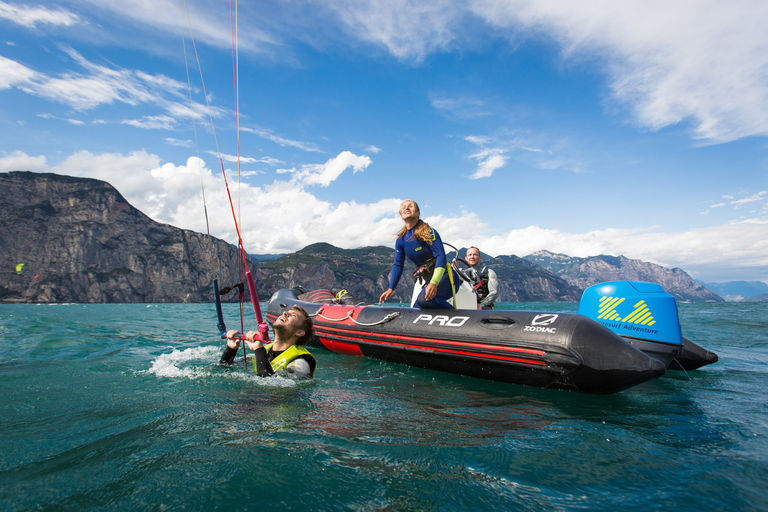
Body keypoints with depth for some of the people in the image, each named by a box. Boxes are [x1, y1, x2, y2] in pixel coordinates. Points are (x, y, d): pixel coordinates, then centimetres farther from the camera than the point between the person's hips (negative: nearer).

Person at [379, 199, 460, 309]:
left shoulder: (428, 232, -12)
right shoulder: (400, 240, 7)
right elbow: (397, 265, 11)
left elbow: (441, 256, -20)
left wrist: (434, 283, -33)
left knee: (424, 299, -33)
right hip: (429, 281, 7)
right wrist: (390, 289, 0)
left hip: (444, 277, -7)